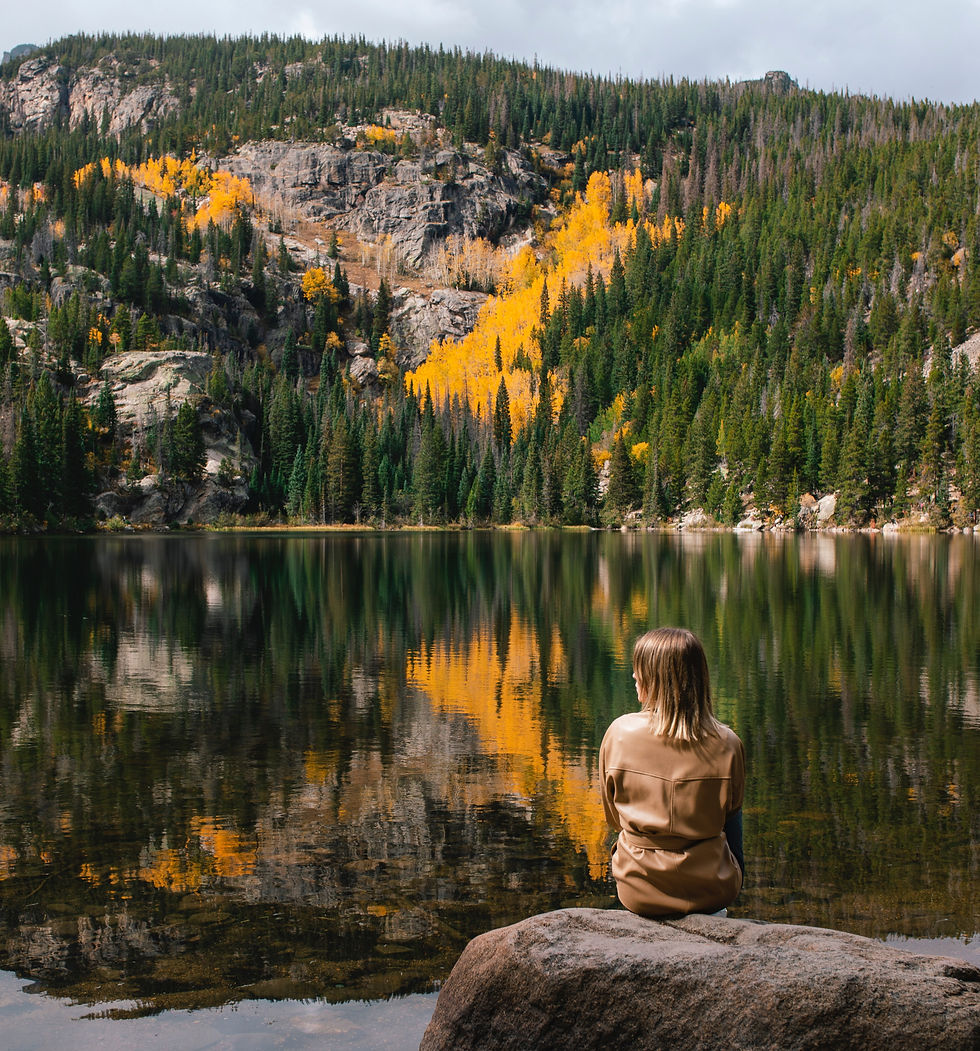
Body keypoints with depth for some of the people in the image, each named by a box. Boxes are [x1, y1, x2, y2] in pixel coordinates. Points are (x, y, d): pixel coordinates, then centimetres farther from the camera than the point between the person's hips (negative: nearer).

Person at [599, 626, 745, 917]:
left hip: (638, 892, 1)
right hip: (710, 890, 0)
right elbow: (731, 807, 5)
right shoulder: (726, 743, -14)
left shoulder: (619, 732, -14)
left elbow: (613, 816, 0)